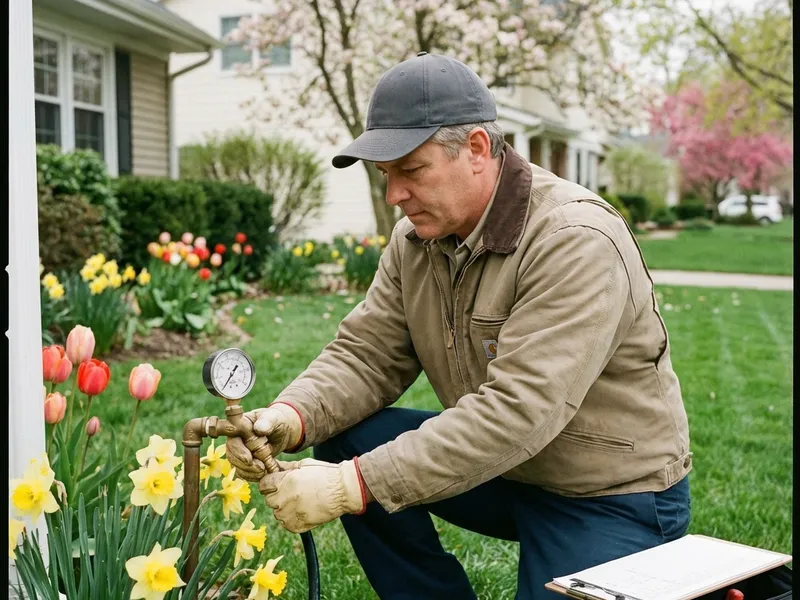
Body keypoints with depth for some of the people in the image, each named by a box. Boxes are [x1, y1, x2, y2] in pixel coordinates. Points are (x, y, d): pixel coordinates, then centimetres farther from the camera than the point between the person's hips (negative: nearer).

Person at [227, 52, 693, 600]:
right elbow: (366, 354, -3)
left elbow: (517, 411, -34)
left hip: (615, 497, -6)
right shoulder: (418, 237, -3)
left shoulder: (575, 243, -26)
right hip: (501, 469, 6)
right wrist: (291, 416, -25)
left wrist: (355, 485, -37)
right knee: (345, 440, -10)